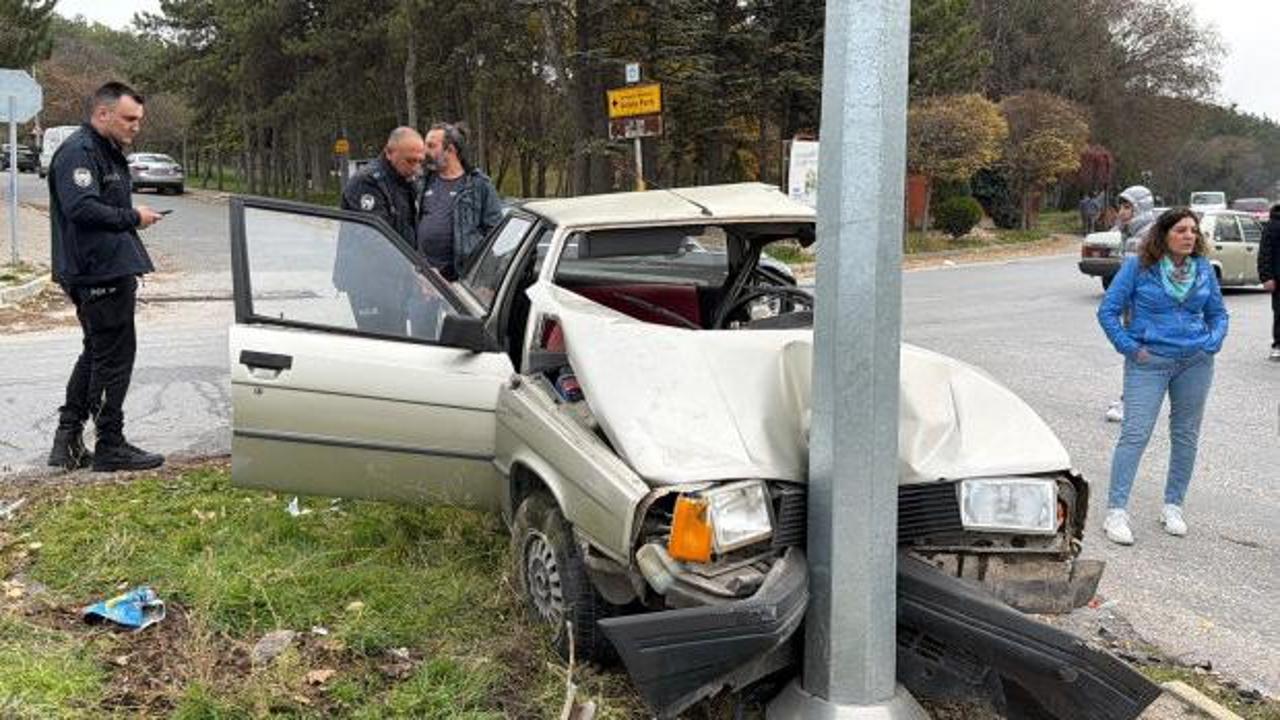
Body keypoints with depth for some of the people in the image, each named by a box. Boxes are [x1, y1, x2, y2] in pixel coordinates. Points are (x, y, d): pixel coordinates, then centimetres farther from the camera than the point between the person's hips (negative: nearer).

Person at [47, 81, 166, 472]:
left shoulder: (109, 153, 20)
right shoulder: (78, 152, -13)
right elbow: (81, 208, -25)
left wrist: (135, 216, 8)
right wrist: (132, 217, -17)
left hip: (111, 269, 11)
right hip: (98, 273, -11)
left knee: (97, 352, 17)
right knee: (115, 355, -4)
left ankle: (68, 440, 24)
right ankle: (110, 447, 5)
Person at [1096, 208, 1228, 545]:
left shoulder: (1204, 269, 6)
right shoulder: (1138, 267, -6)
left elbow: (1218, 313, 16)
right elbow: (1108, 310, -4)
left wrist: (1212, 343, 0)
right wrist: (1129, 347, -9)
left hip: (1196, 363, 4)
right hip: (1149, 363, -4)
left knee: (1186, 435, 10)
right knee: (1135, 434, -10)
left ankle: (1173, 506, 23)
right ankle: (1116, 511, -7)